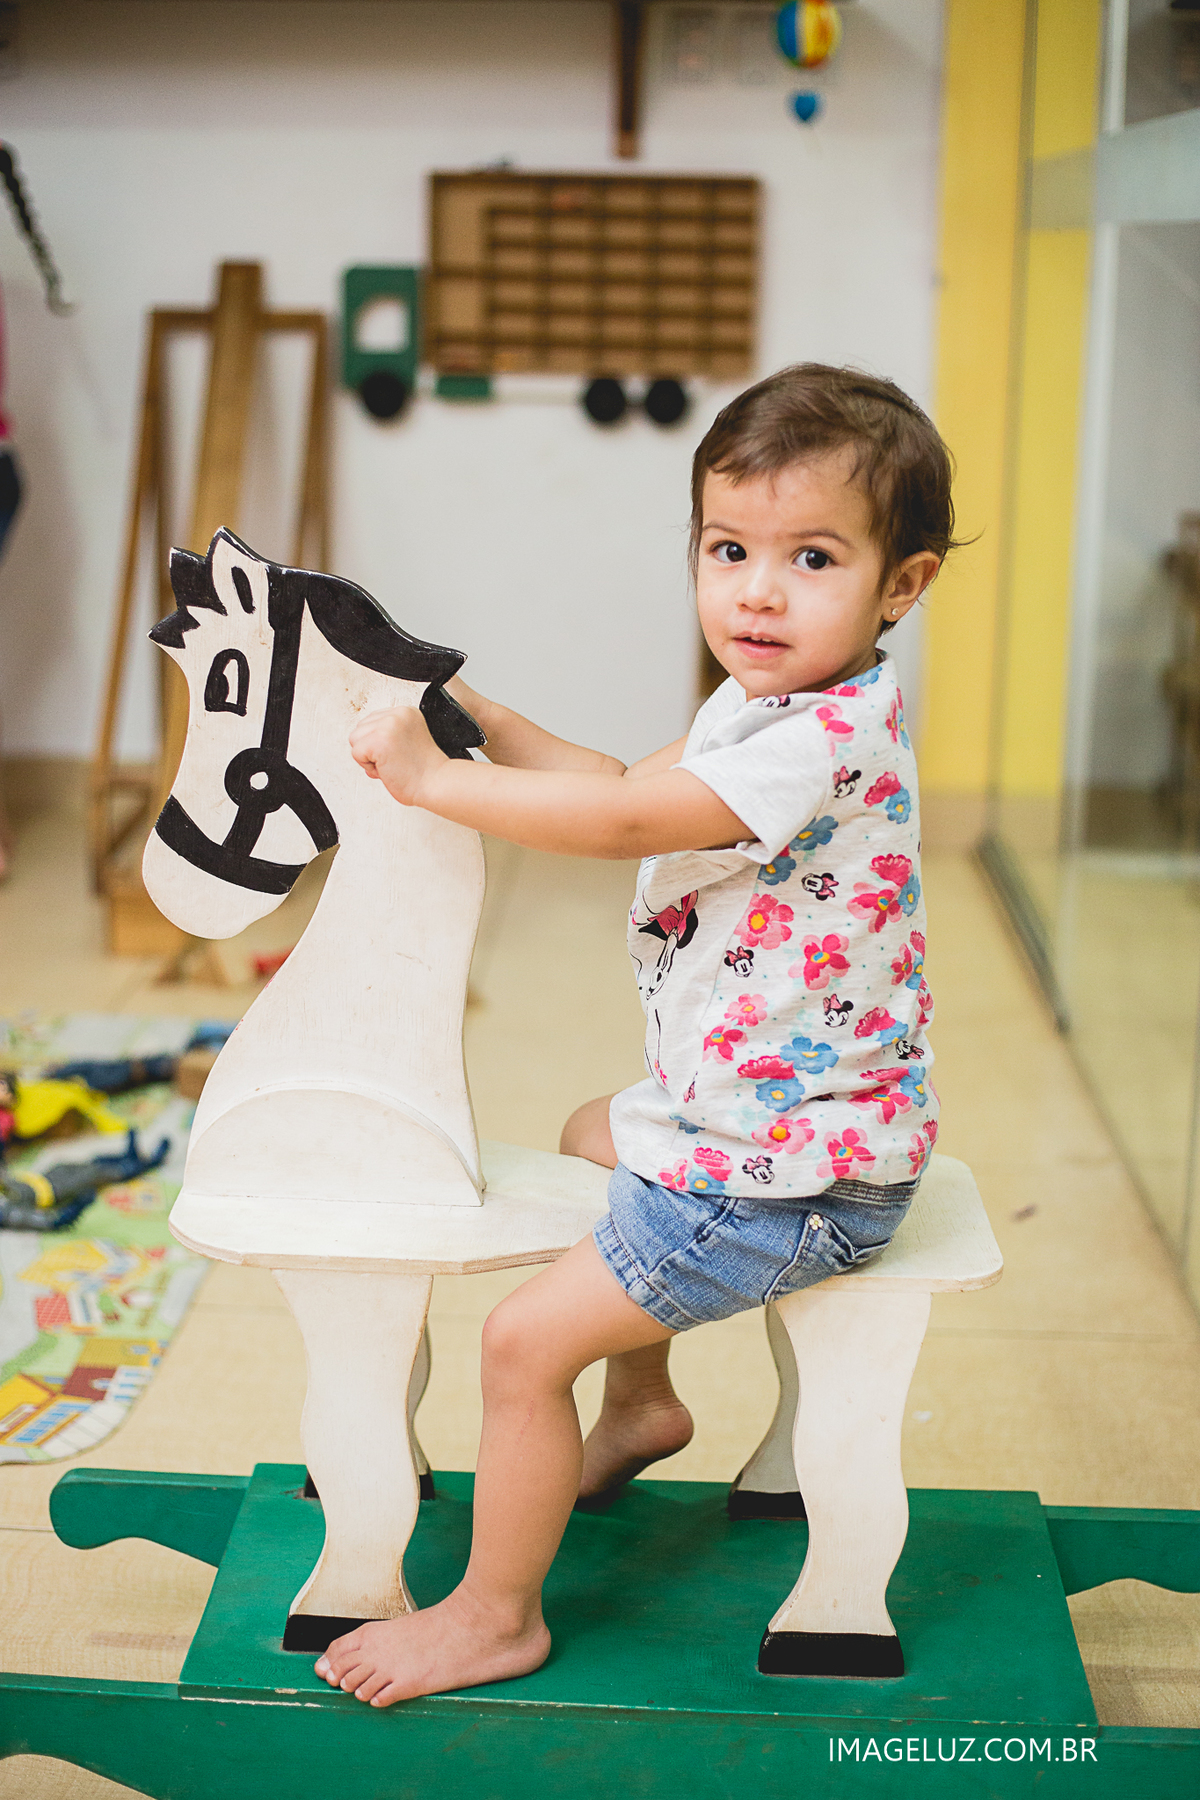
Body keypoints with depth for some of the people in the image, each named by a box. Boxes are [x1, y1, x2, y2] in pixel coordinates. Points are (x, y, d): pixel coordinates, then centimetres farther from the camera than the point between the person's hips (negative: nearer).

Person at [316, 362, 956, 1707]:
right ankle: (642, 1404, 50)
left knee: (526, 1339, -8)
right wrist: (487, 725, 5)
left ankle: (494, 1615, 13)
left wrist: (433, 778, -24)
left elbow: (621, 823, -33)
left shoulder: (825, 737, -29)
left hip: (793, 1171, -11)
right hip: (726, 1107, 11)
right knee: (590, 1138, 35)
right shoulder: (762, 702, 5)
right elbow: (631, 784, 15)